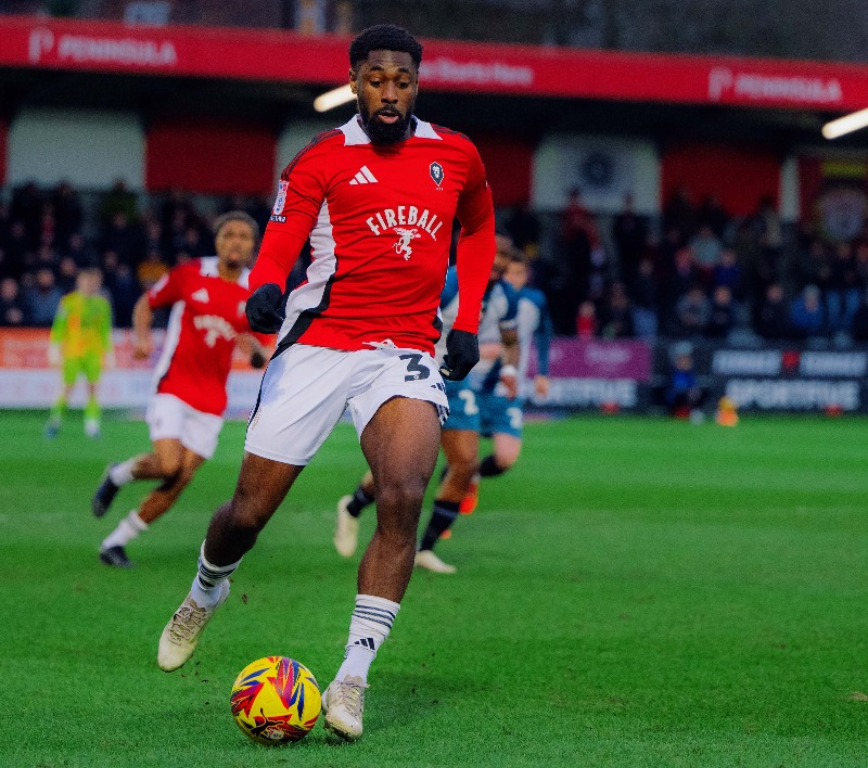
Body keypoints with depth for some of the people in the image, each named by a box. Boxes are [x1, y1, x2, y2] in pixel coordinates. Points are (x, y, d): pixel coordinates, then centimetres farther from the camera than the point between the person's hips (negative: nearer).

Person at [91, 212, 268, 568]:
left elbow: (260, 359, 12)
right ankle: (120, 474, 11)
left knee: (179, 482, -4)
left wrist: (254, 349, -12)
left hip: (211, 401, 3)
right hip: (173, 387, -3)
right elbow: (147, 303, 12)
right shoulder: (190, 275, -2)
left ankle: (115, 541, 11)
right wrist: (142, 337, -6)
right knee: (169, 466, -22)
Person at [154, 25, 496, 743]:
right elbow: (277, 248, -6)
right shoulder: (321, 161, 1)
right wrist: (265, 292, -30)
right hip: (320, 341, -1)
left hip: (407, 353, 1)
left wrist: (467, 321, 17)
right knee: (249, 511, 1)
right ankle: (204, 594, 39)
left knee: (403, 499, -25)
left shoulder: (456, 156, 10)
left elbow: (479, 229, 28)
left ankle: (353, 680, -19)